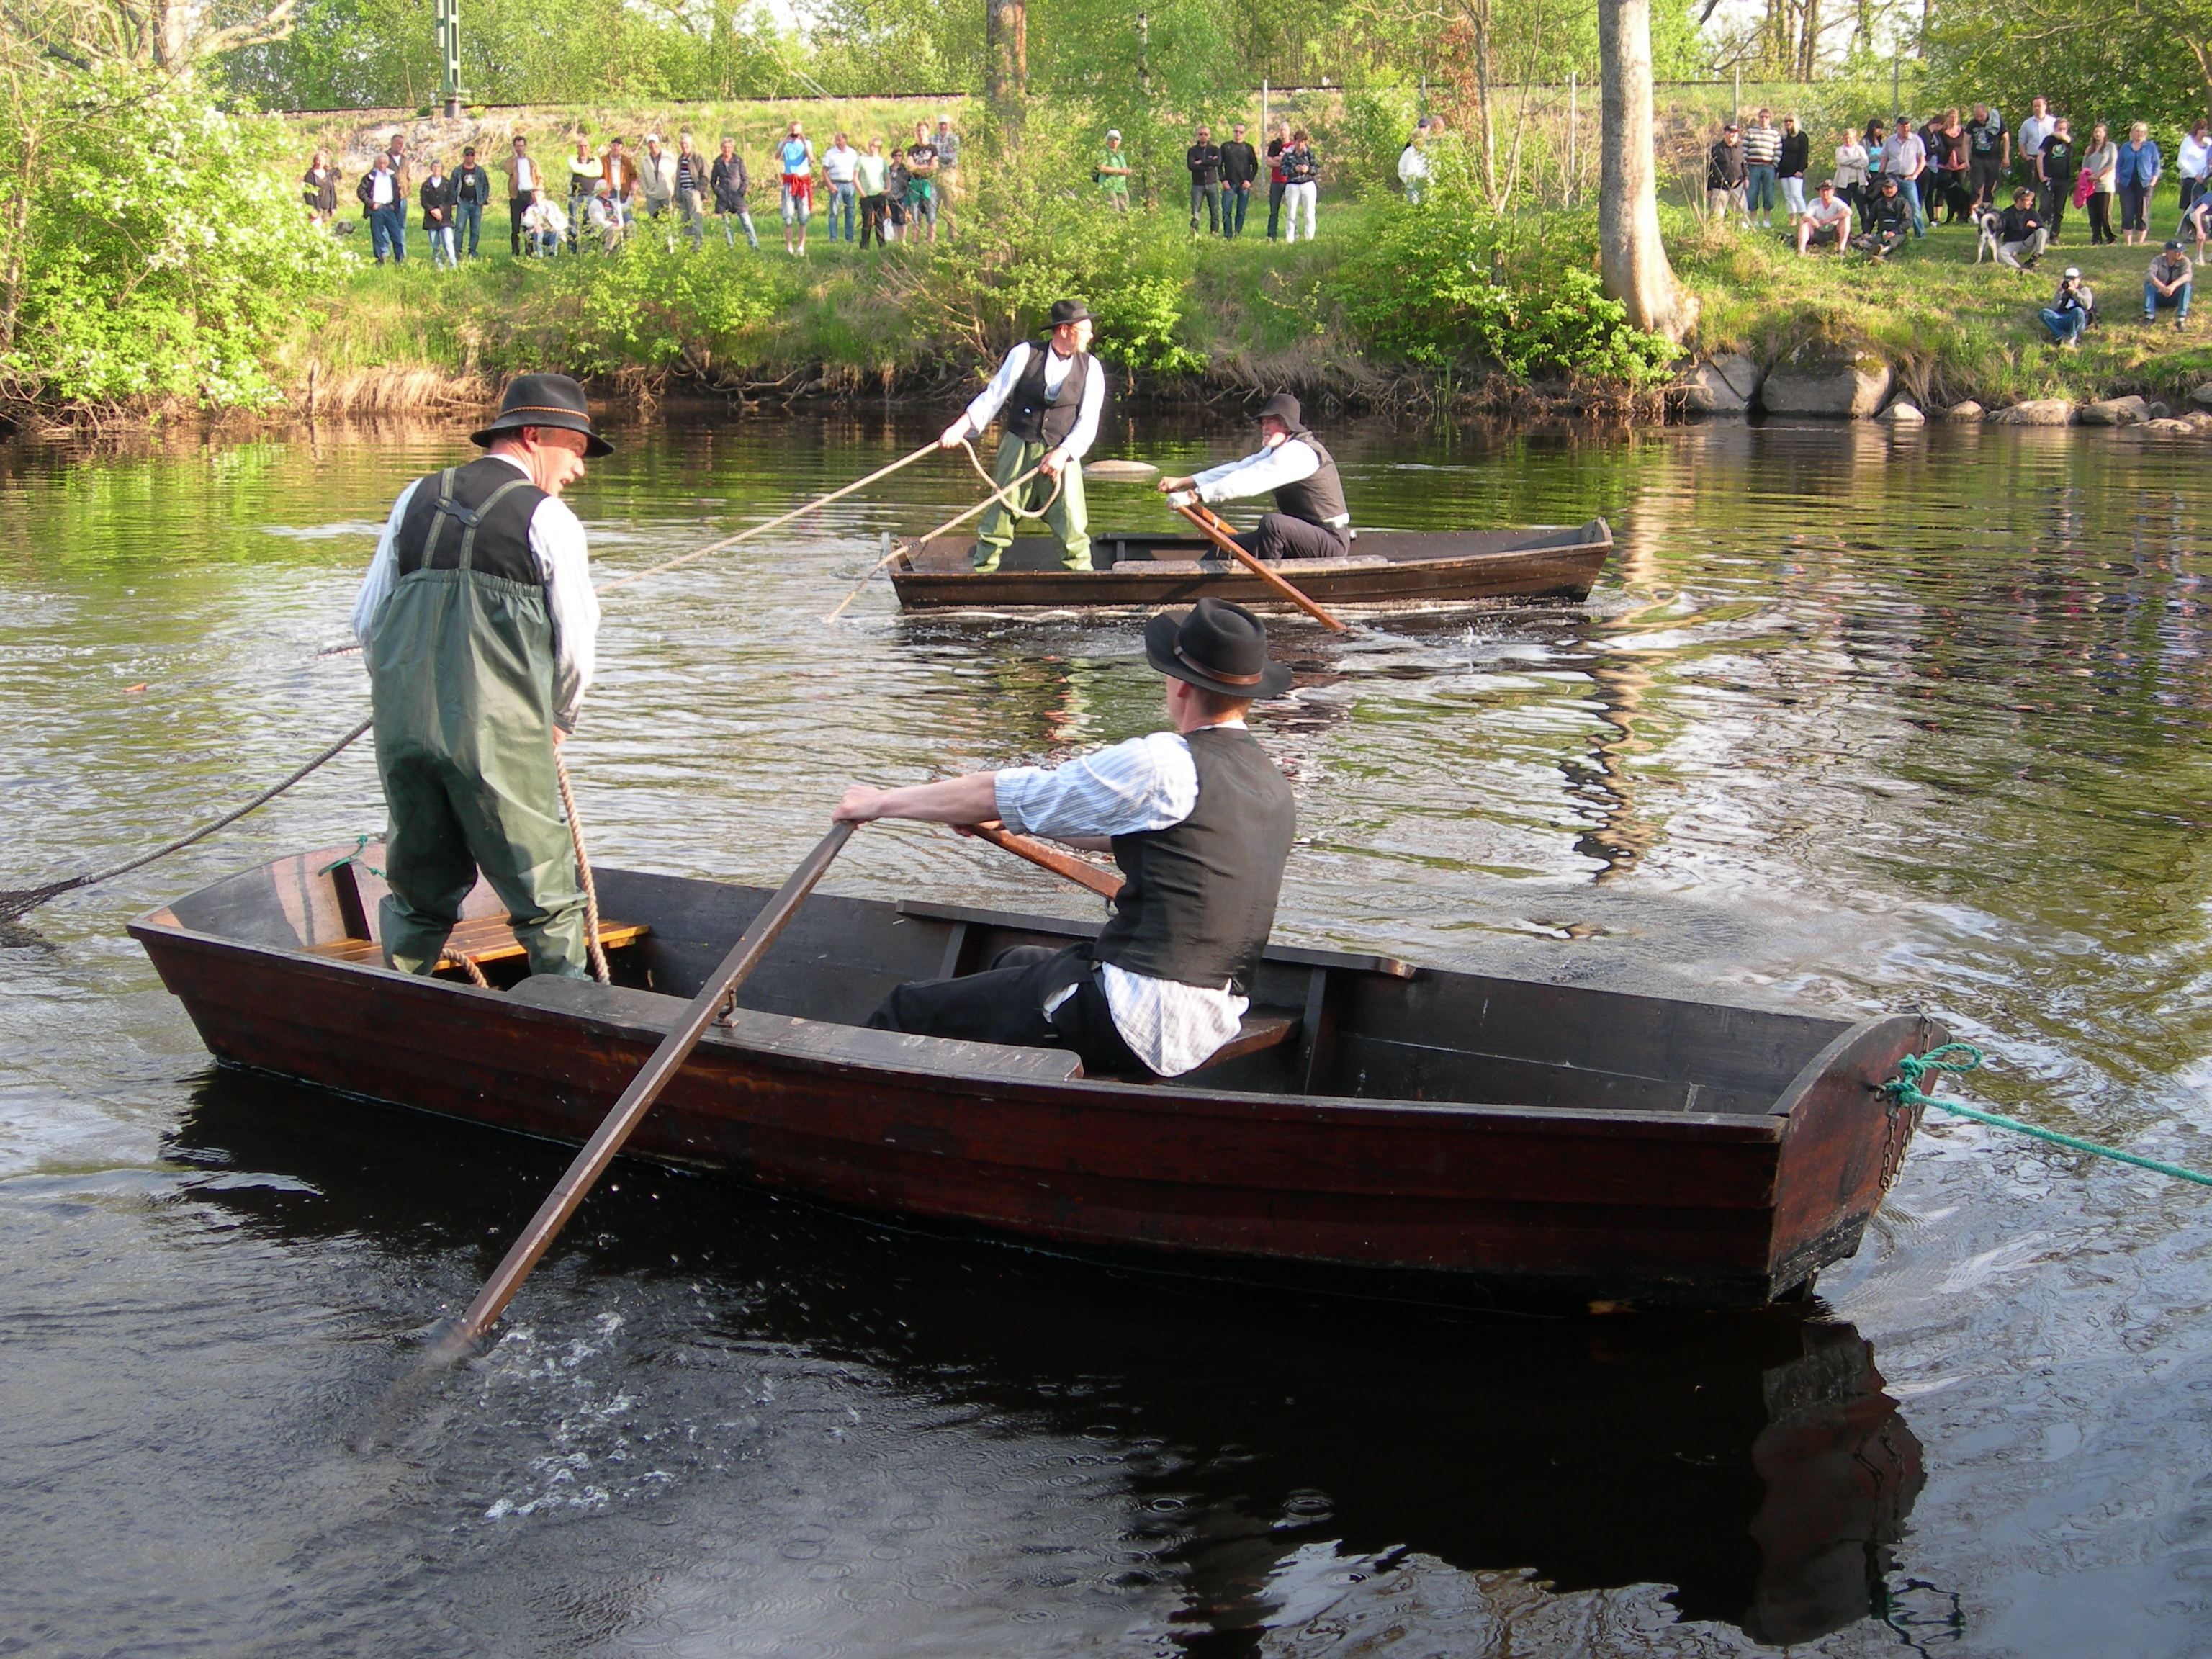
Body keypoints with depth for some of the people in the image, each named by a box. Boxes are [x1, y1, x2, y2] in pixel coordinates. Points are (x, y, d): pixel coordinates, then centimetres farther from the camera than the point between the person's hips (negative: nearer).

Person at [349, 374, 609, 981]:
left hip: (403, 729, 5)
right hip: (499, 734, -5)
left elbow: (366, 621, 15)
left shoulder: (416, 500, 15)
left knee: (418, 895, 19)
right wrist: (559, 719, 20)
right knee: (547, 904, 3)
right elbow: (576, 642, 1)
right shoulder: (546, 517, 0)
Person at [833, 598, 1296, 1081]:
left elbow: (995, 796, -6)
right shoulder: (1274, 785, 11)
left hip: (1138, 1024, -10)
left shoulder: (1164, 765, -15)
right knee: (1016, 962, 33)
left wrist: (879, 802, 7)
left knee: (908, 1010, -1)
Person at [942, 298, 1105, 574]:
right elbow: (993, 396, -1)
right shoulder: (1025, 354, -3)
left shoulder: (1090, 368, 0)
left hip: (1061, 455, 0)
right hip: (1017, 448, 0)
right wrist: (960, 428, -11)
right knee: (997, 523, 5)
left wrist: (1063, 454, -19)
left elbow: (1088, 422, -4)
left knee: (1073, 528, -5)